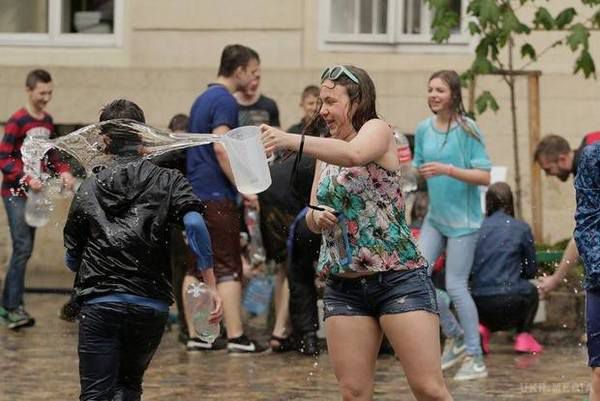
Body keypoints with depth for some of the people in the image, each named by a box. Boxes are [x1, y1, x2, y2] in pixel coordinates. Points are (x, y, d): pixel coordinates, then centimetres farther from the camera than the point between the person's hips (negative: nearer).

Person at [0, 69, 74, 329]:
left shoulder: (48, 121, 10)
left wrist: (63, 171, 1)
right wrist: (26, 179, -24)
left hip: (34, 193, 7)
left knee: (24, 249, 8)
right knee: (23, 248, -13)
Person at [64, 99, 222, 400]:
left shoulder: (88, 189, 11)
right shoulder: (168, 181, 7)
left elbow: (71, 258, 14)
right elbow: (194, 224, -11)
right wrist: (211, 285, -10)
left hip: (99, 304, -1)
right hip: (151, 305, 1)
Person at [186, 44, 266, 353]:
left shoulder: (203, 98, 18)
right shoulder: (225, 101, -12)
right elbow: (221, 147, -22)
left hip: (195, 192, 9)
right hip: (217, 195, -9)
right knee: (228, 268, -8)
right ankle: (236, 337, -11)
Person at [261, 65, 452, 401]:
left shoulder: (377, 130, -4)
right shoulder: (328, 153, 16)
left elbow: (353, 154, -28)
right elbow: (313, 216, 20)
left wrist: (292, 141, -39)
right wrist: (316, 217, -4)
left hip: (397, 278, -6)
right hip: (344, 288, 6)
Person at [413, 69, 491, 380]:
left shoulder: (467, 130, -12)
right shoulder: (424, 129, 5)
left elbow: (484, 176, -15)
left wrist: (447, 170, -26)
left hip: (462, 218, -6)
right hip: (435, 216, 6)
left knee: (455, 285, -7)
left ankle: (475, 358, 5)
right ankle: (454, 338, 17)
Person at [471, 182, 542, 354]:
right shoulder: (521, 228, 1)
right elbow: (531, 270, 9)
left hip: (478, 304, 2)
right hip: (507, 302, -2)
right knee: (531, 291, 32)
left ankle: (483, 327, 7)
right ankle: (524, 336, 14)